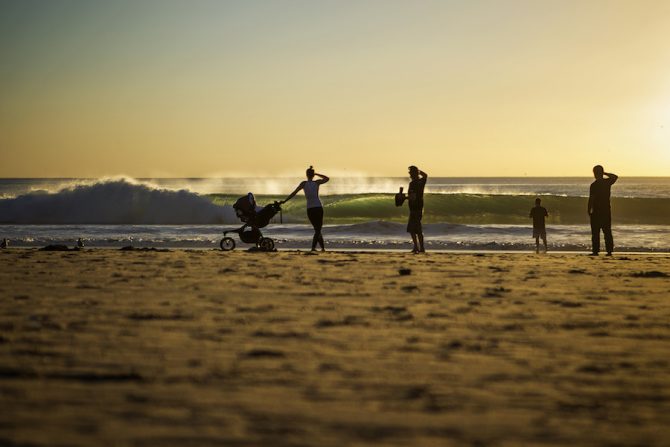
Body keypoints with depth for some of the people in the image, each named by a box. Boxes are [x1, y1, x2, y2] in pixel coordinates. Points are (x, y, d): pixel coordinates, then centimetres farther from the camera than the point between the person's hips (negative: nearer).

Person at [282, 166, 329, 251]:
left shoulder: (304, 183, 0)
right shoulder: (317, 182, 2)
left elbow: (294, 193, -3)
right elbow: (327, 178, 22)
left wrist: (284, 201, 2)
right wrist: (316, 174, 22)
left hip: (310, 209, 1)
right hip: (318, 208, -1)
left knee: (317, 229, 15)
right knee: (318, 229, 2)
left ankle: (323, 248, 13)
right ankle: (313, 247, -17)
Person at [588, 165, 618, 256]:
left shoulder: (594, 185, -12)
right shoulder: (607, 182, 2)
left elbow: (591, 199, -13)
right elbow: (615, 176, 24)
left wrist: (589, 210, -4)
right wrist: (605, 173, 19)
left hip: (597, 211, -5)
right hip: (607, 210, 5)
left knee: (595, 232, -1)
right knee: (607, 232, 9)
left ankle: (595, 251, -4)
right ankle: (609, 250, 7)